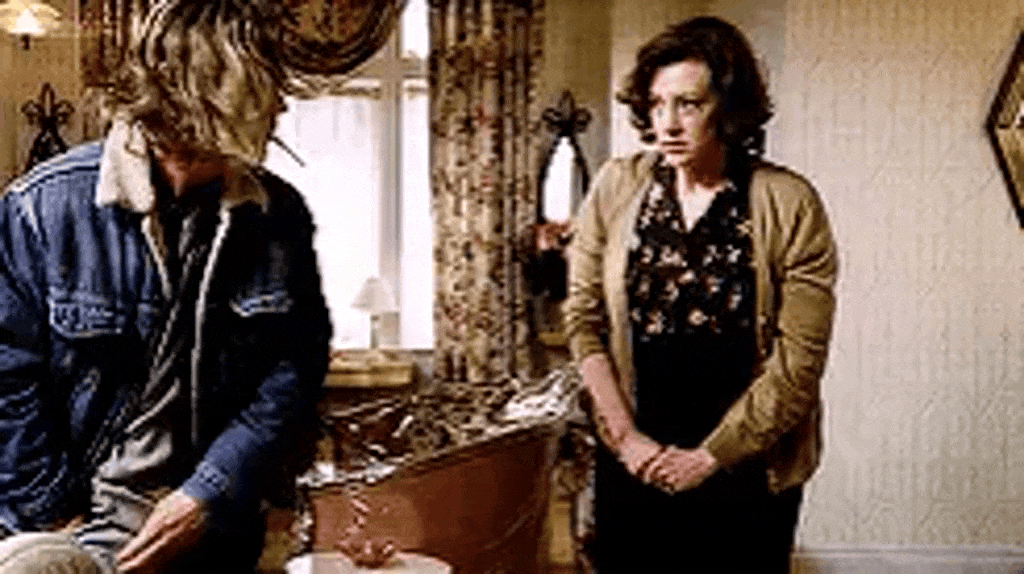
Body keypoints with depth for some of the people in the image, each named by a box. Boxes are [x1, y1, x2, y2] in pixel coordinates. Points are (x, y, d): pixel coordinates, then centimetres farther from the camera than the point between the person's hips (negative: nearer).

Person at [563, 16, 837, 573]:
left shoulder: (790, 204, -12)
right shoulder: (616, 187, -4)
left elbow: (798, 360, -12)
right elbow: (583, 318, -1)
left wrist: (710, 456, -11)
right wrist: (626, 437, -7)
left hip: (749, 468, -2)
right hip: (632, 464, 2)